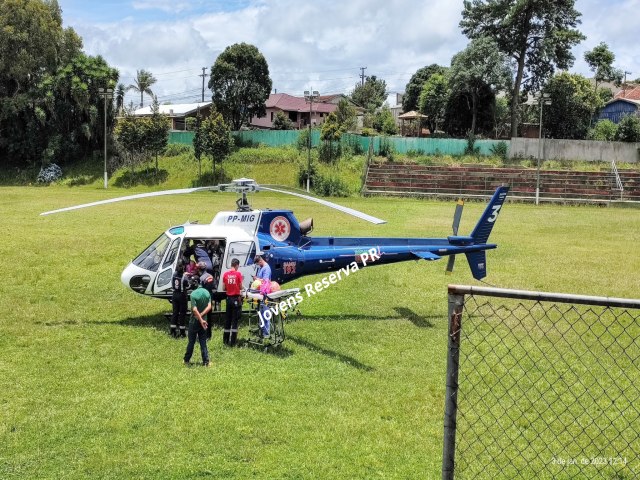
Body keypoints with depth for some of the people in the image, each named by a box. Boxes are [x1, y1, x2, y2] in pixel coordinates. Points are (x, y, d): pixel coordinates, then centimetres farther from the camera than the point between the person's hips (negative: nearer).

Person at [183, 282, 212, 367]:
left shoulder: (193, 294, -17)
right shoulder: (207, 293, -1)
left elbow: (194, 309, -22)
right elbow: (209, 307, -9)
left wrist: (201, 320, -18)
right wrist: (201, 315, -13)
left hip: (195, 321, -4)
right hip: (203, 320, 4)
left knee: (191, 342, 8)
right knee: (203, 342, 8)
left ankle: (187, 360, 19)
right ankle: (206, 361, 4)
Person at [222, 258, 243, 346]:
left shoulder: (225, 274, 0)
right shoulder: (238, 274, -9)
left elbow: (224, 288, 4)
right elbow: (241, 287, -6)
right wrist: (241, 279, 10)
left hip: (228, 298, 4)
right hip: (236, 298, -4)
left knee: (227, 319, 13)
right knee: (235, 320, 0)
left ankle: (225, 340, 17)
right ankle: (232, 341, -2)